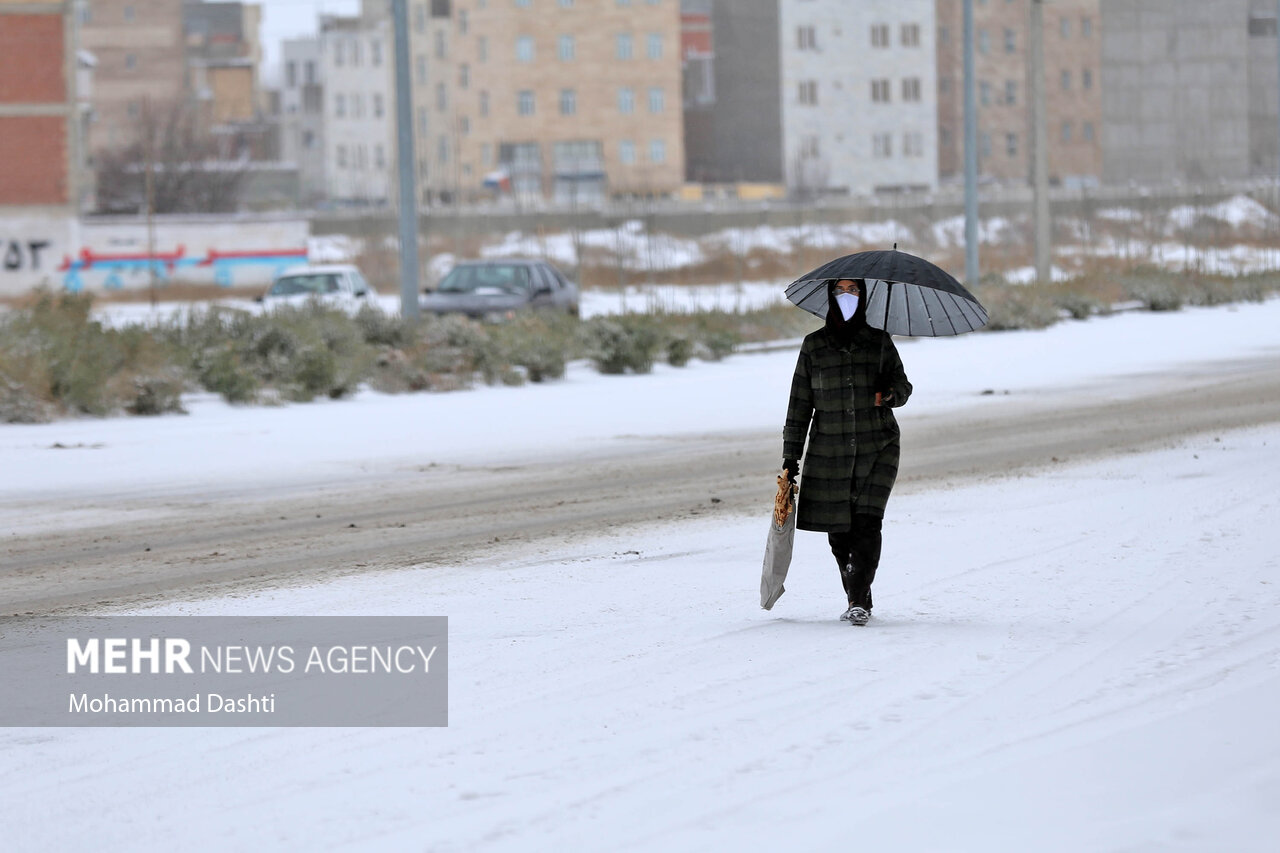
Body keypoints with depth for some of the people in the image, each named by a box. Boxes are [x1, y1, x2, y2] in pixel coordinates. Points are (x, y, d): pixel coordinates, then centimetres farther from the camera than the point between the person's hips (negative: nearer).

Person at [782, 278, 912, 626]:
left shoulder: (879, 342, 7)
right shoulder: (814, 346, 7)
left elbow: (902, 384, 15)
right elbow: (800, 404, 8)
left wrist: (892, 393, -10)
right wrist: (791, 456, 4)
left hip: (877, 447, -1)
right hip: (829, 450, 1)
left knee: (867, 521, -14)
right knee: (839, 528, 2)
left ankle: (859, 602, -17)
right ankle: (857, 598, 17)